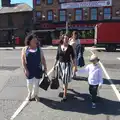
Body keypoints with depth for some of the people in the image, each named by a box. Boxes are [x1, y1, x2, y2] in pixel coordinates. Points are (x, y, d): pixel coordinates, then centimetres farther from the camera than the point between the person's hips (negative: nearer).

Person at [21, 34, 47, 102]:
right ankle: (30, 93, 37)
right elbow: (23, 60, -5)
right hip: (29, 70, -1)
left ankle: (35, 94, 31)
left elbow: (43, 59, 5)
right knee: (29, 83, 7)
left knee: (36, 82, 10)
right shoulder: (25, 49, -4)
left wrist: (45, 67, 0)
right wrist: (25, 69, -11)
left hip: (37, 69, 2)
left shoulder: (39, 49, 3)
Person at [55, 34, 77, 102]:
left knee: (65, 80, -4)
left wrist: (75, 66, -7)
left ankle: (65, 95, 4)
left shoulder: (70, 47, -8)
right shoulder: (59, 47, -1)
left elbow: (73, 57, -6)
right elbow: (57, 57, 7)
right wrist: (55, 65, 9)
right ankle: (64, 87, 53)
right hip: (60, 64, 4)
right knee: (63, 79, 22)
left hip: (67, 64, -4)